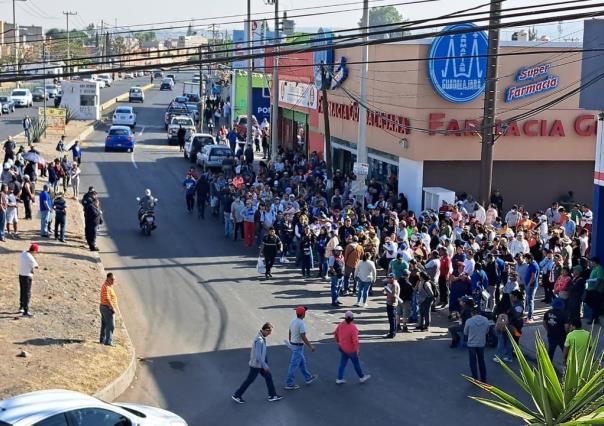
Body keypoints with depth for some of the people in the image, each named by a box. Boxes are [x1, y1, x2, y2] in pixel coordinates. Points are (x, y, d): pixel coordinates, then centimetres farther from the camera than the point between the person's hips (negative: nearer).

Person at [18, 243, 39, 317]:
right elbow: (36, 266, -10)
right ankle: (26, 311, 4)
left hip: (21, 275, 9)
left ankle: (21, 308, 34)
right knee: (27, 294, 0)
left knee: (22, 292, 21)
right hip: (27, 277, -9)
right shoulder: (30, 258, -24)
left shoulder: (22, 253, 4)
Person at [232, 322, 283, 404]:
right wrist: (265, 366, -22)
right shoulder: (259, 340, -31)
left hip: (259, 364, 9)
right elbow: (258, 355, -31)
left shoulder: (260, 337, 2)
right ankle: (236, 395, 18)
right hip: (256, 365, -9)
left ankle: (272, 396, 21)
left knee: (268, 376, 13)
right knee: (249, 380, 5)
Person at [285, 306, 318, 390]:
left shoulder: (293, 321, 4)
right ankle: (289, 384, 1)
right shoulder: (301, 323, -23)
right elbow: (303, 337, -26)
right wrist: (310, 346, -19)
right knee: (294, 364, -3)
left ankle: (308, 377, 37)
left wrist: (290, 343, 27)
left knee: (302, 362, 22)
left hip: (293, 344, 9)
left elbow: (289, 333, 14)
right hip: (298, 346, -9)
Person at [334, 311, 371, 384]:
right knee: (356, 363, 13)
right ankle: (361, 377, 31)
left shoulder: (341, 324, -8)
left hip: (342, 347, 6)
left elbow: (335, 333, 5)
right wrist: (357, 349, -16)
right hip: (351, 349, -6)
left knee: (343, 363, 16)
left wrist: (338, 341, 21)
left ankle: (339, 379, 18)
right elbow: (355, 340, -30)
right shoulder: (353, 328, -28)